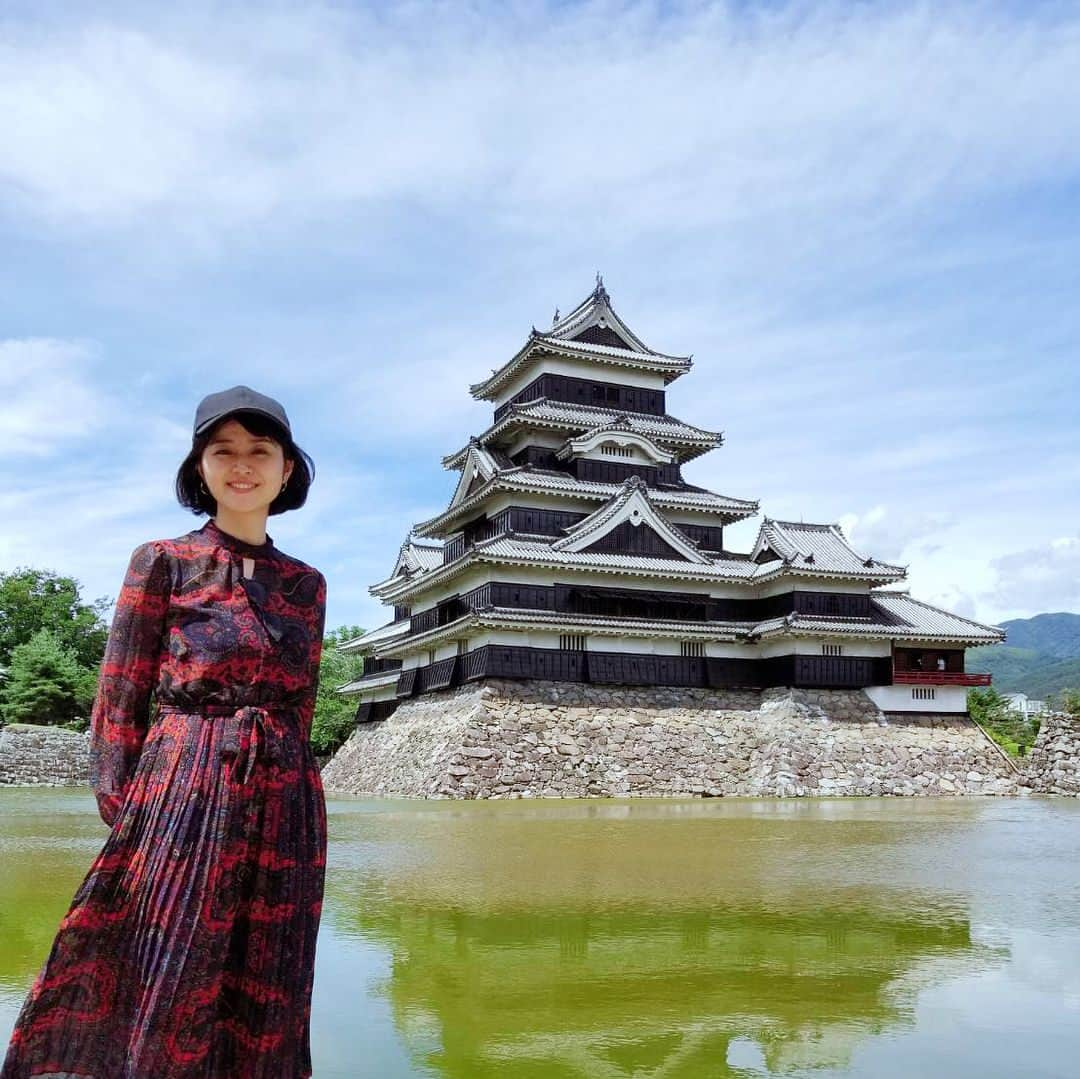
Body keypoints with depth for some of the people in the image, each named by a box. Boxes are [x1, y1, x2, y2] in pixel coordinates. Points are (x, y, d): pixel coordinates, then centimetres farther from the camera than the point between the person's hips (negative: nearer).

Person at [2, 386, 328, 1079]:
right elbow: (120, 700, -1)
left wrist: (285, 782, 11)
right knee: (169, 997, 0)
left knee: (263, 1010, 10)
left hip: (284, 806, 4)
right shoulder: (162, 563, 1)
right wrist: (122, 812, -7)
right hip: (181, 795, -4)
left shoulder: (306, 583, 11)